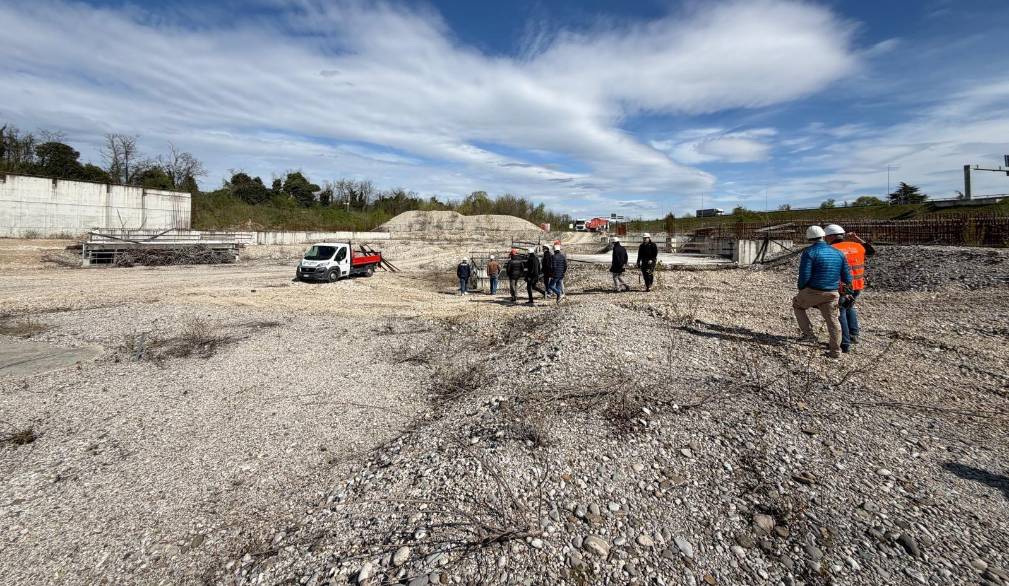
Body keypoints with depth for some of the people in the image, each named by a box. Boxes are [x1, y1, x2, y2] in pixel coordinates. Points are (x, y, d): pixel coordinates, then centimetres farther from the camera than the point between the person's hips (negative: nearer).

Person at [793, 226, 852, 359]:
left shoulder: (809, 252, -11)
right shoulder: (838, 253, 6)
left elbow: (804, 276, -17)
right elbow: (847, 279, 6)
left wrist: (801, 289, 1)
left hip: (812, 292, -5)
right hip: (831, 294, 5)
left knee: (797, 304, 25)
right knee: (832, 320, 18)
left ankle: (808, 333, 19)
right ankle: (835, 351, 27)